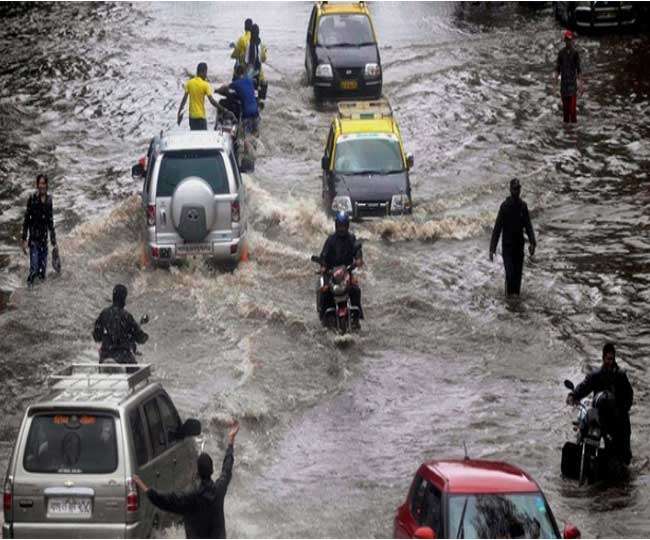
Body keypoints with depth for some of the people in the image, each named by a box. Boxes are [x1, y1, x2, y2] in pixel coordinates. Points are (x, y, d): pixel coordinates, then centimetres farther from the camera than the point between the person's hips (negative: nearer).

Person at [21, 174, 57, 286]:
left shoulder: (49, 199, 5)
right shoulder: (32, 199, -8)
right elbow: (26, 220, -6)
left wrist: (53, 240, 16)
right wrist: (24, 240, -9)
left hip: (44, 239, 4)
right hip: (34, 238, -4)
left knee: (43, 267, 6)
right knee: (34, 268, -11)